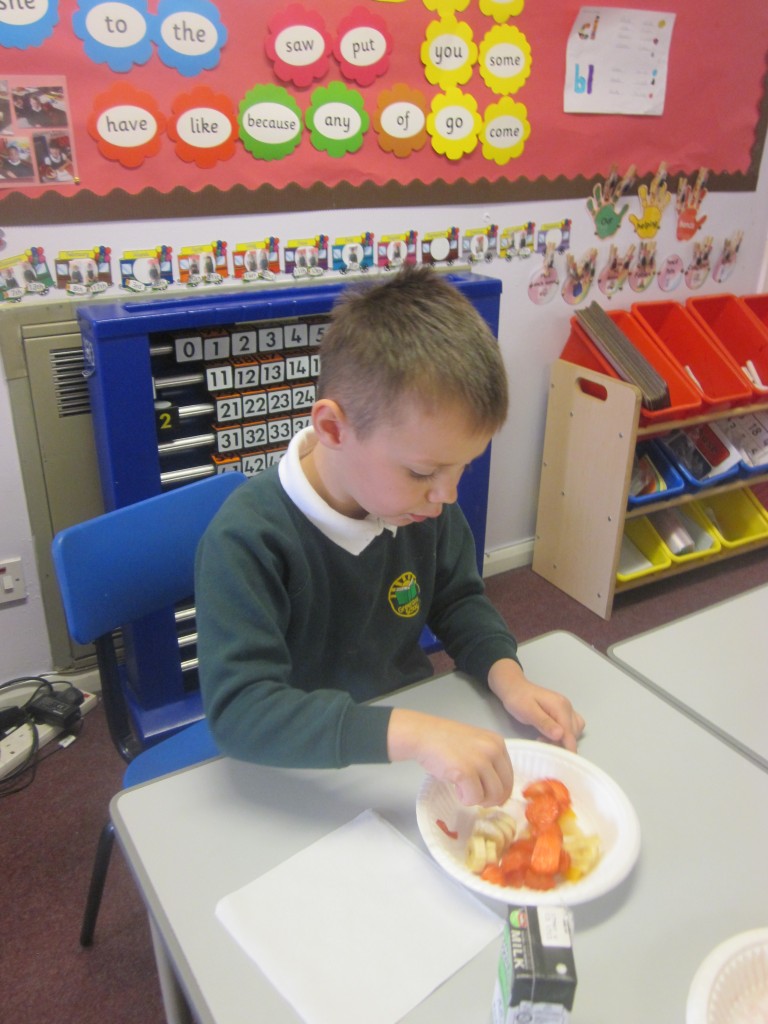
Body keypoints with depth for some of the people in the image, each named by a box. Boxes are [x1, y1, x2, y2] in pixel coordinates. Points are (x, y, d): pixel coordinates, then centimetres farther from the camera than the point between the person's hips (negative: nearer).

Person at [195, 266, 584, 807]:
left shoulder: (425, 499, -9)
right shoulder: (247, 540, -27)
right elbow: (238, 710, -33)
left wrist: (507, 675, -12)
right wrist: (409, 732, -43)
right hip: (304, 777, -2)